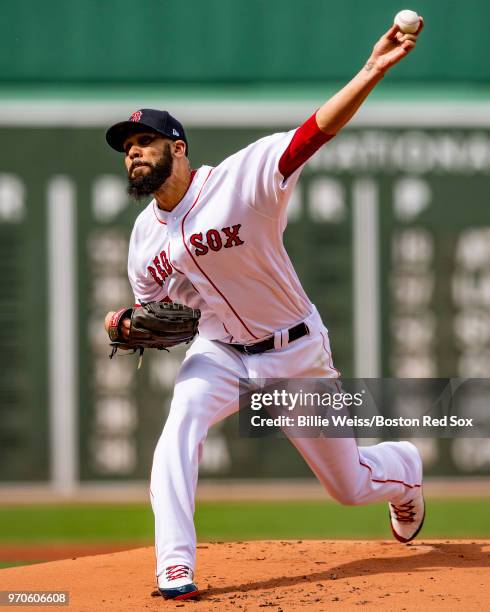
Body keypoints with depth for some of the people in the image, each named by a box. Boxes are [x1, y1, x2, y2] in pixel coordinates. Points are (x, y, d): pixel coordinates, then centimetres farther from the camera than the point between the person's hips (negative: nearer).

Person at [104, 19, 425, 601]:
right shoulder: (145, 236, -4)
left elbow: (316, 130, -34)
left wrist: (375, 68, -48)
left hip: (296, 351, -4)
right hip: (220, 351, 4)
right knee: (180, 426, -28)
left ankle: (405, 469, 47)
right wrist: (131, 327, -14)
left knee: (351, 484, 10)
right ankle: (175, 568, -27)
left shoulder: (242, 177, -23)